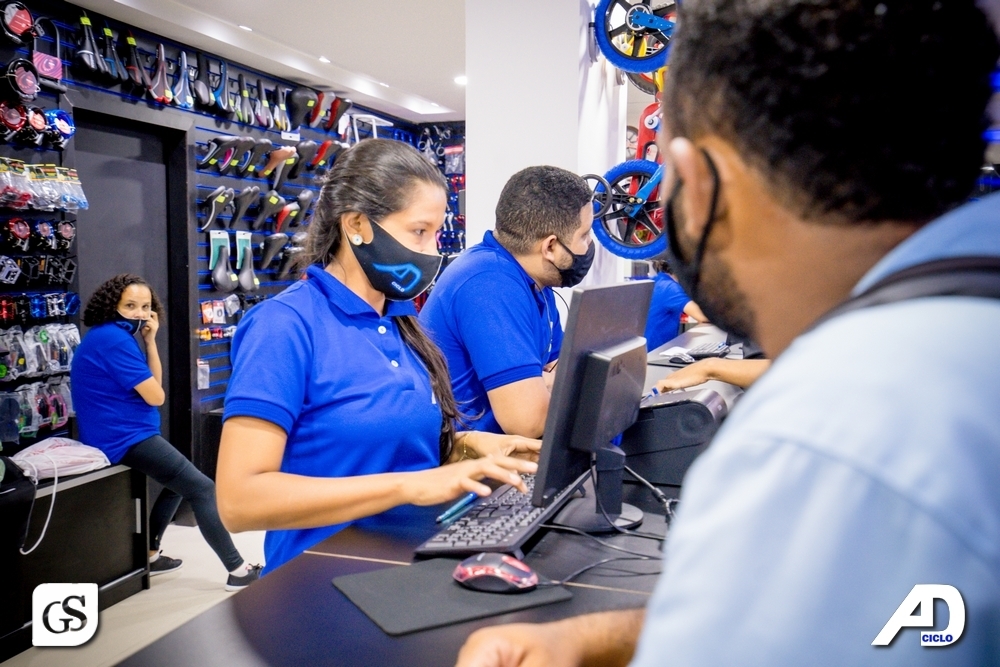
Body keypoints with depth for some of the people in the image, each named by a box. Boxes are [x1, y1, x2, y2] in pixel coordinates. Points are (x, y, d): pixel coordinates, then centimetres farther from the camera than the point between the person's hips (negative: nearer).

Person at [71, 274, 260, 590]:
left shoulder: (112, 336, 14)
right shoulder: (114, 339, -17)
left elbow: (153, 386, 10)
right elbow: (155, 396, -15)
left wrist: (150, 341, 0)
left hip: (121, 435, 10)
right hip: (125, 438, -10)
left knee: (179, 482, 28)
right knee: (203, 489, -9)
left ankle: (149, 556, 32)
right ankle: (238, 570, -8)